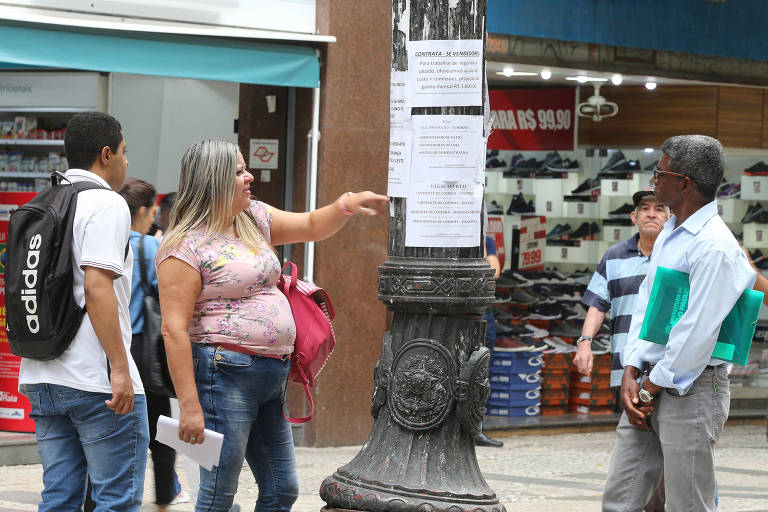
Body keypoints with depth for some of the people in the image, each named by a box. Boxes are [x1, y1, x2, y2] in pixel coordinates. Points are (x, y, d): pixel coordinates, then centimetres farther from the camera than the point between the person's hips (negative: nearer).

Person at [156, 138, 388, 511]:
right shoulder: (186, 245, -12)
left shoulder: (255, 219, 13)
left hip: (271, 376, 9)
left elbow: (312, 226, 27)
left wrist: (348, 205, 4)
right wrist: (189, 406, -22)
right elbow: (175, 329, -17)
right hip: (225, 374, -9)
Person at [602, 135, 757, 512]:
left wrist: (652, 387, -11)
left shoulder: (714, 247, -16)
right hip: (649, 385, 9)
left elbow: (696, 333, -19)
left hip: (691, 391, -9)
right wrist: (631, 374, 3)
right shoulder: (668, 236, 14)